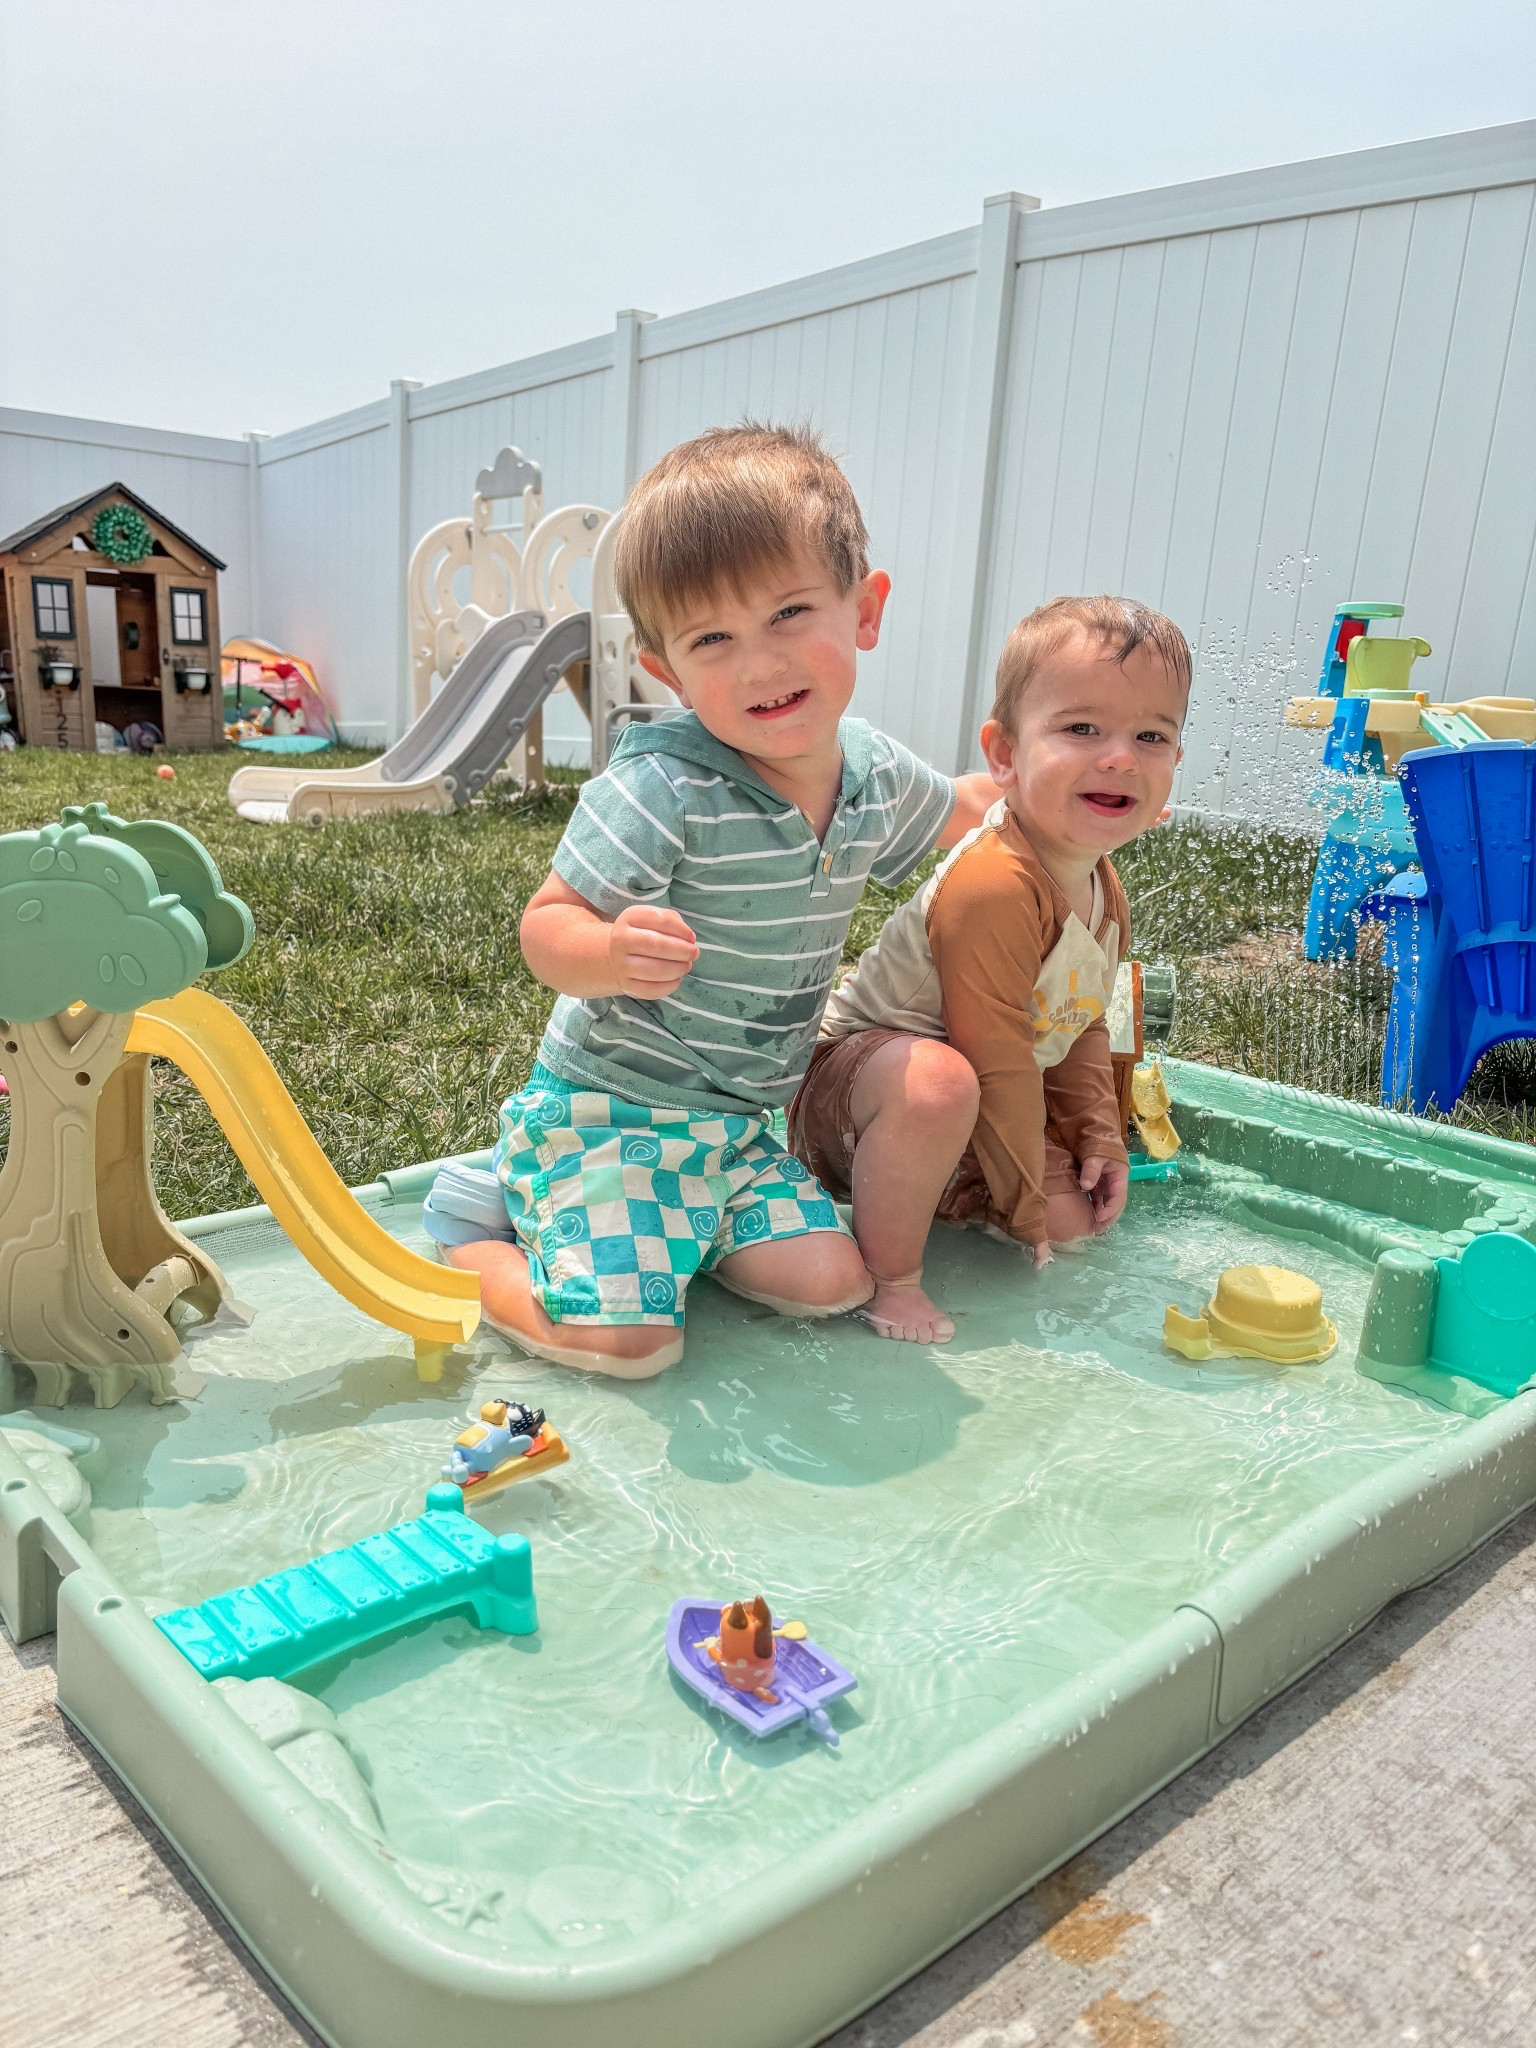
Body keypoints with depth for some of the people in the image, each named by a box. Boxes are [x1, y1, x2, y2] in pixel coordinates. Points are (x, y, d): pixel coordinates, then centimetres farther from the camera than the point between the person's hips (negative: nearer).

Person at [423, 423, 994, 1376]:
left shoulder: (875, 772, -2)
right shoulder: (664, 786, -24)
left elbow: (958, 812, 22)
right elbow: (547, 927, -22)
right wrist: (612, 954, -42)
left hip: (738, 1120, 6)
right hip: (607, 1111, -6)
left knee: (831, 1282, -4)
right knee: (631, 1344, -15)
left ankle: (663, 1228, 19)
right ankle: (472, 1238, 12)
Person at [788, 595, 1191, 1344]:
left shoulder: (1104, 891, 0)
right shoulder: (993, 887, -31)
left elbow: (1082, 1028, 15)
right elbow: (997, 1063, -26)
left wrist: (1099, 1138, 7)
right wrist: (1026, 1200, -16)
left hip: (989, 1113, 9)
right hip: (851, 1073, -9)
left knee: (1079, 1213, 4)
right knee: (938, 1083, -41)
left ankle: (945, 1196, 22)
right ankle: (888, 1275, -21)